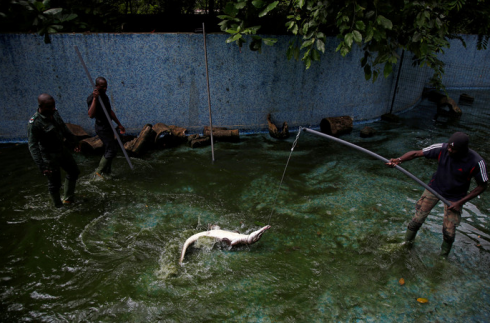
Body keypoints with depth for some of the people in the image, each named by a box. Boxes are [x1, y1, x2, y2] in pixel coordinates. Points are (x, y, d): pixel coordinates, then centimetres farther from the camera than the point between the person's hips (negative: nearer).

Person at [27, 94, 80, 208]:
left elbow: (63, 128, 11)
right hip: (49, 156, -8)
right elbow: (33, 147, -25)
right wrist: (42, 166, -29)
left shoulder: (54, 113, -5)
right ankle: (59, 206, 25)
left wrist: (74, 141, 18)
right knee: (55, 183, 3)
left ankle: (68, 199, 38)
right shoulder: (34, 123, -26)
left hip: (61, 149, 8)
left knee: (74, 172, 20)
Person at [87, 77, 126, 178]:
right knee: (112, 150, -8)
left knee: (109, 150, 15)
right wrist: (95, 98, -39)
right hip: (102, 129, -9)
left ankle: (106, 172, 27)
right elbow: (91, 115, -35)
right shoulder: (92, 98, -19)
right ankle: (99, 171, 6)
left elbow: (110, 111, 21)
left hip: (108, 127, 9)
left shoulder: (104, 96, 10)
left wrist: (119, 124, 22)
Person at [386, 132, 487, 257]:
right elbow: (416, 153, -17)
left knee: (449, 231, 3)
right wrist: (399, 160, -37)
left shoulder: (476, 162, -25)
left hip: (454, 197, -1)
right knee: (418, 218, 1)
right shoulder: (442, 149, -22)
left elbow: (482, 186, -12)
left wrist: (460, 202, -15)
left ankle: (443, 257, 32)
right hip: (435, 188, 1)